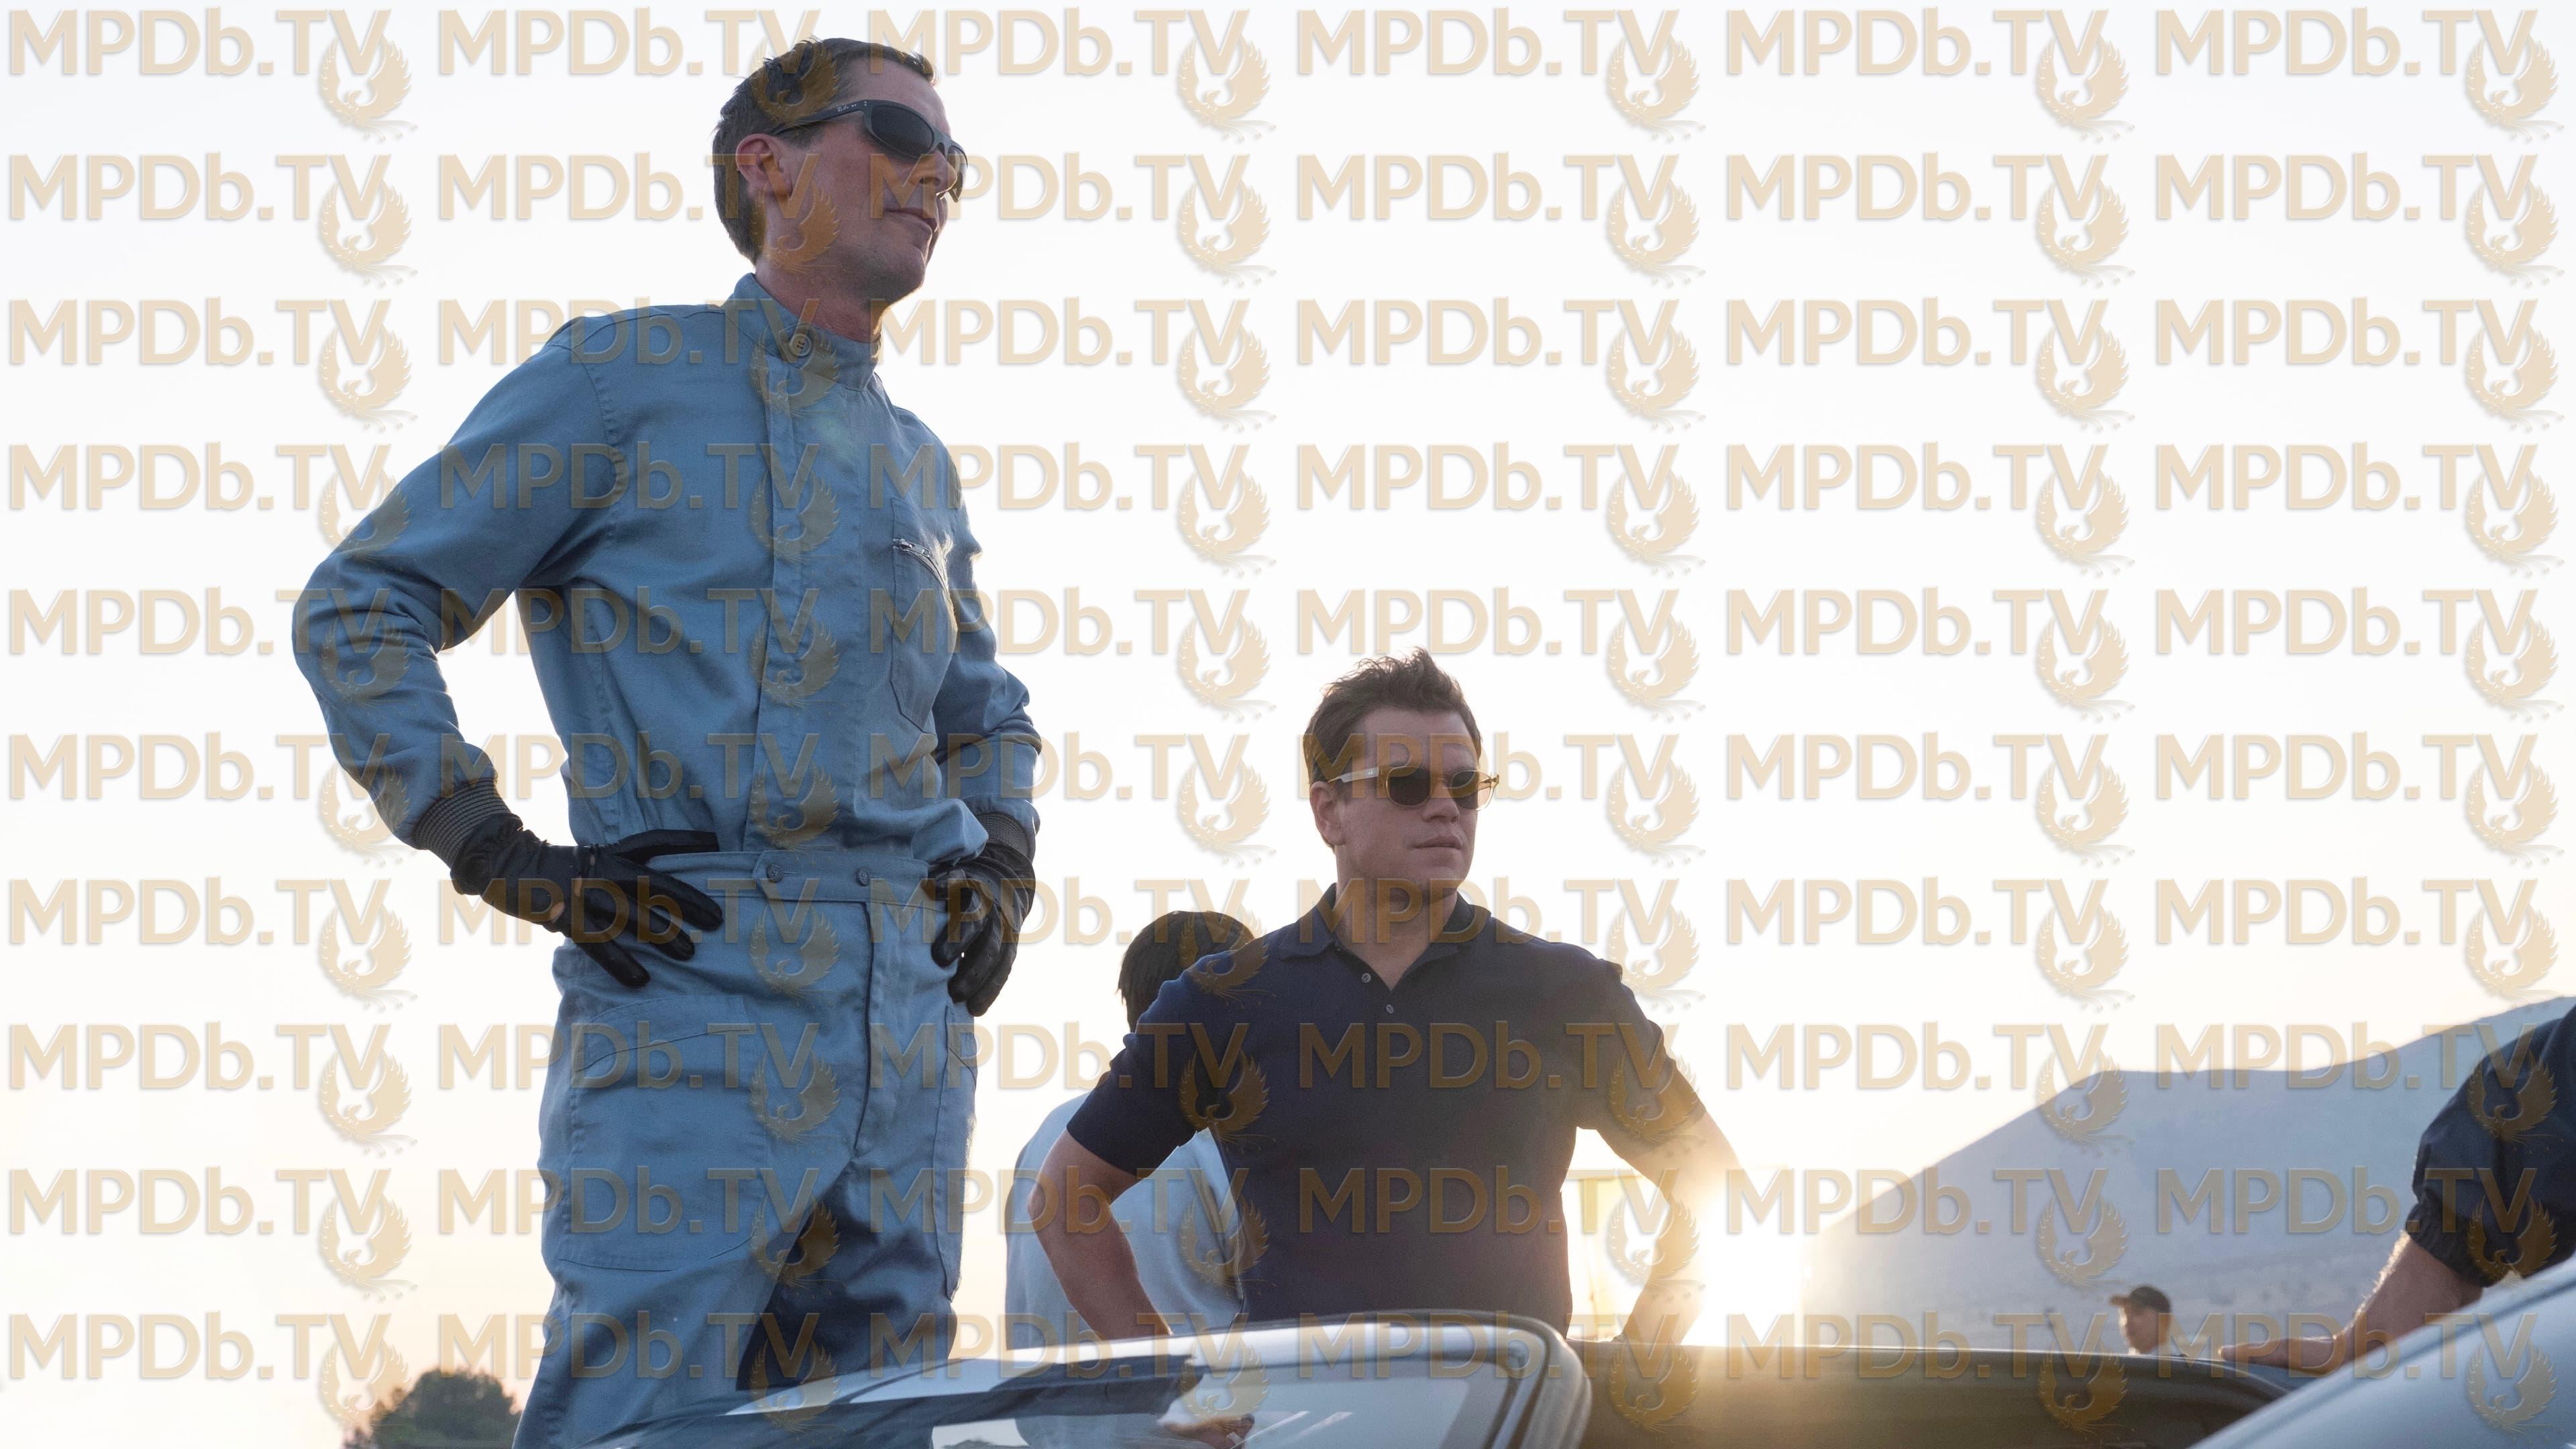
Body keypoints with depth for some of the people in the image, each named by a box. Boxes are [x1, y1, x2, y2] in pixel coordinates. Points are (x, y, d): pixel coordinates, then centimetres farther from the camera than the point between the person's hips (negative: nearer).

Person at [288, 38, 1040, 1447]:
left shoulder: (915, 458, 23)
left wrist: (1000, 866, 18)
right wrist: (497, 855, -8)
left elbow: (983, 713, 39)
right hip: (697, 999, -7)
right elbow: (356, 611, 1)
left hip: (913, 1012, 7)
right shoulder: (627, 379, 3)